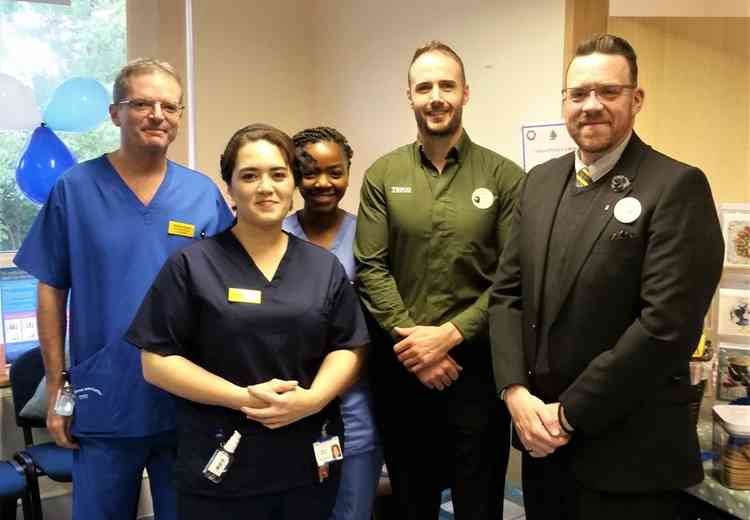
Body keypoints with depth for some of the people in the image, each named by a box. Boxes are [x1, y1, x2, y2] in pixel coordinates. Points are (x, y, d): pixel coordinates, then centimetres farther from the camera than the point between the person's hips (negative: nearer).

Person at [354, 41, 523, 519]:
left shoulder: (505, 177, -3)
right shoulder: (383, 175, 2)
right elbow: (370, 268, -3)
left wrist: (449, 335, -15)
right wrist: (410, 338, -12)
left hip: (477, 363, -1)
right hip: (401, 364, 2)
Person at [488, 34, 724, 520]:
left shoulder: (678, 186, -12)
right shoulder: (540, 181, 6)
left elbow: (667, 325, -19)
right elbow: (507, 292, 5)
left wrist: (568, 412, -16)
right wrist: (516, 392, -8)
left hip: (627, 450, -5)